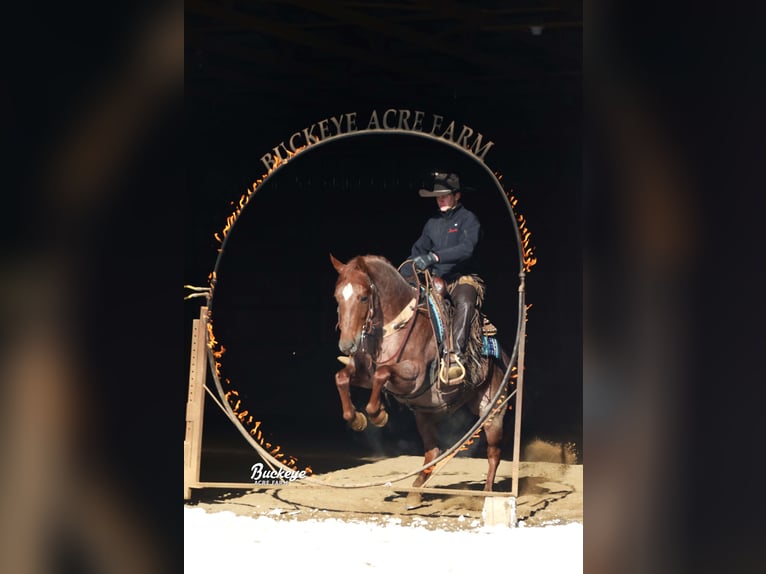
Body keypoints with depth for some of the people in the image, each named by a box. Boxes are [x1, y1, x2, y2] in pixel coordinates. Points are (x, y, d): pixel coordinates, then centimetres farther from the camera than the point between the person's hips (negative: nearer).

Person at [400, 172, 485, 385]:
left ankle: (455, 355, -52)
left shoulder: (468, 219, -3)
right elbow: (417, 252, 20)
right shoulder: (432, 223, 17)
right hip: (437, 280, 7)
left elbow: (467, 248, -20)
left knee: (464, 303, -39)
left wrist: (434, 257, -32)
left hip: (464, 279, -7)